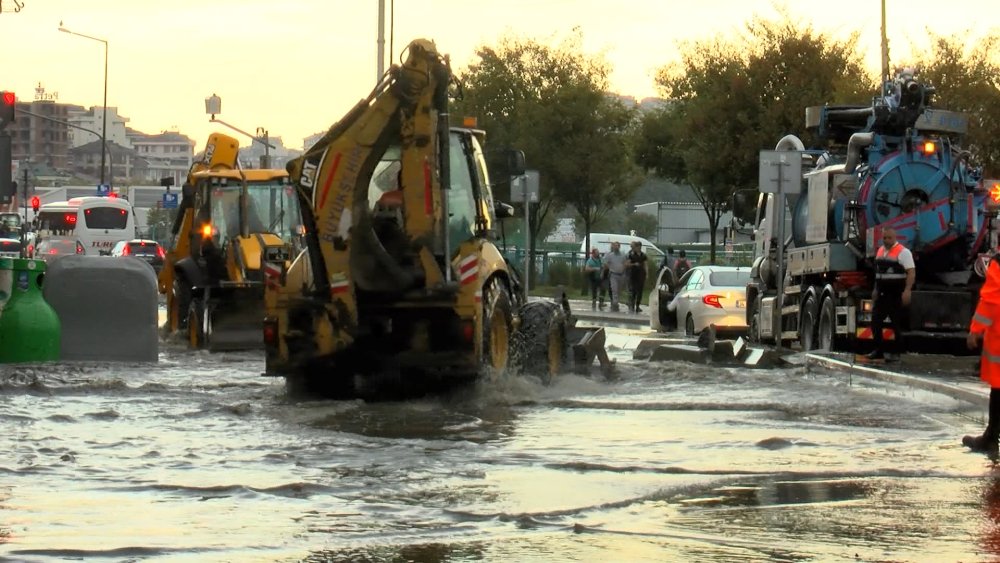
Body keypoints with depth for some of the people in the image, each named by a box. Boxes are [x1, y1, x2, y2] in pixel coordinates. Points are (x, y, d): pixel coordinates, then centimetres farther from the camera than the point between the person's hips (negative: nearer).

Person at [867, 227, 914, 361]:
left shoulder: (903, 252, -9)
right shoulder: (880, 251, 14)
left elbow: (911, 272, -16)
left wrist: (907, 291, -24)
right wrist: (875, 289, 23)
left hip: (896, 295, -7)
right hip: (882, 294, 7)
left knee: (896, 325, -4)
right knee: (875, 321, 4)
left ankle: (899, 353, 3)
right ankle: (879, 351, 12)